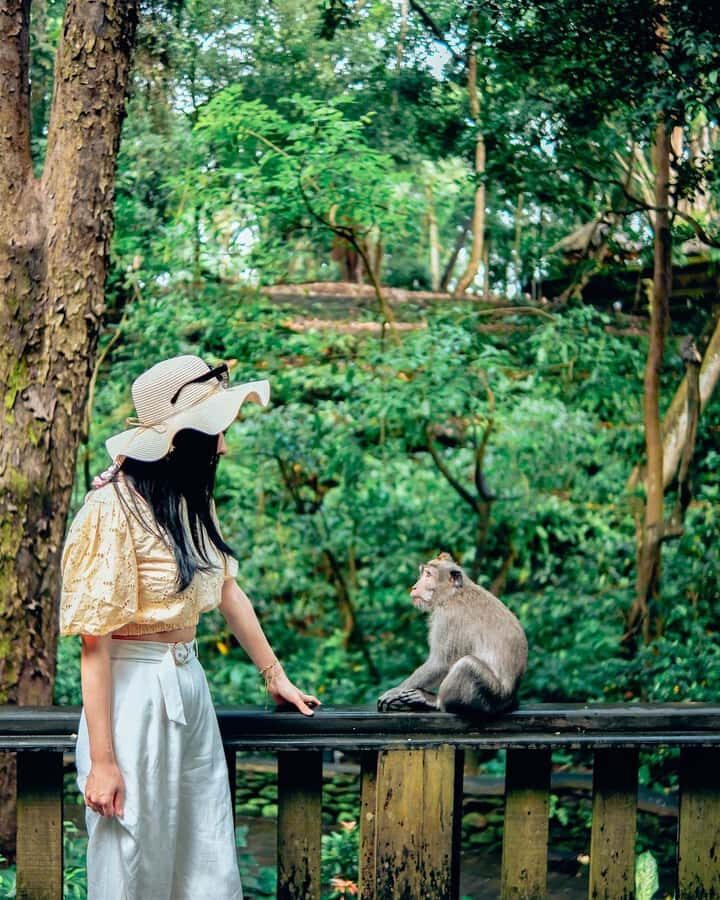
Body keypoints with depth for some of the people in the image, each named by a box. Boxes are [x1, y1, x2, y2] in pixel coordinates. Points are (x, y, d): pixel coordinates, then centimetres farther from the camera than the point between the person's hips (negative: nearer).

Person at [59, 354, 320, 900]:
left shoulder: (194, 503, 7)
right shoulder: (114, 510, -17)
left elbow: (228, 590, 18)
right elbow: (94, 640, -17)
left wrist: (275, 675, 23)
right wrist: (101, 759, -18)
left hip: (189, 686, 8)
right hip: (134, 694, -8)